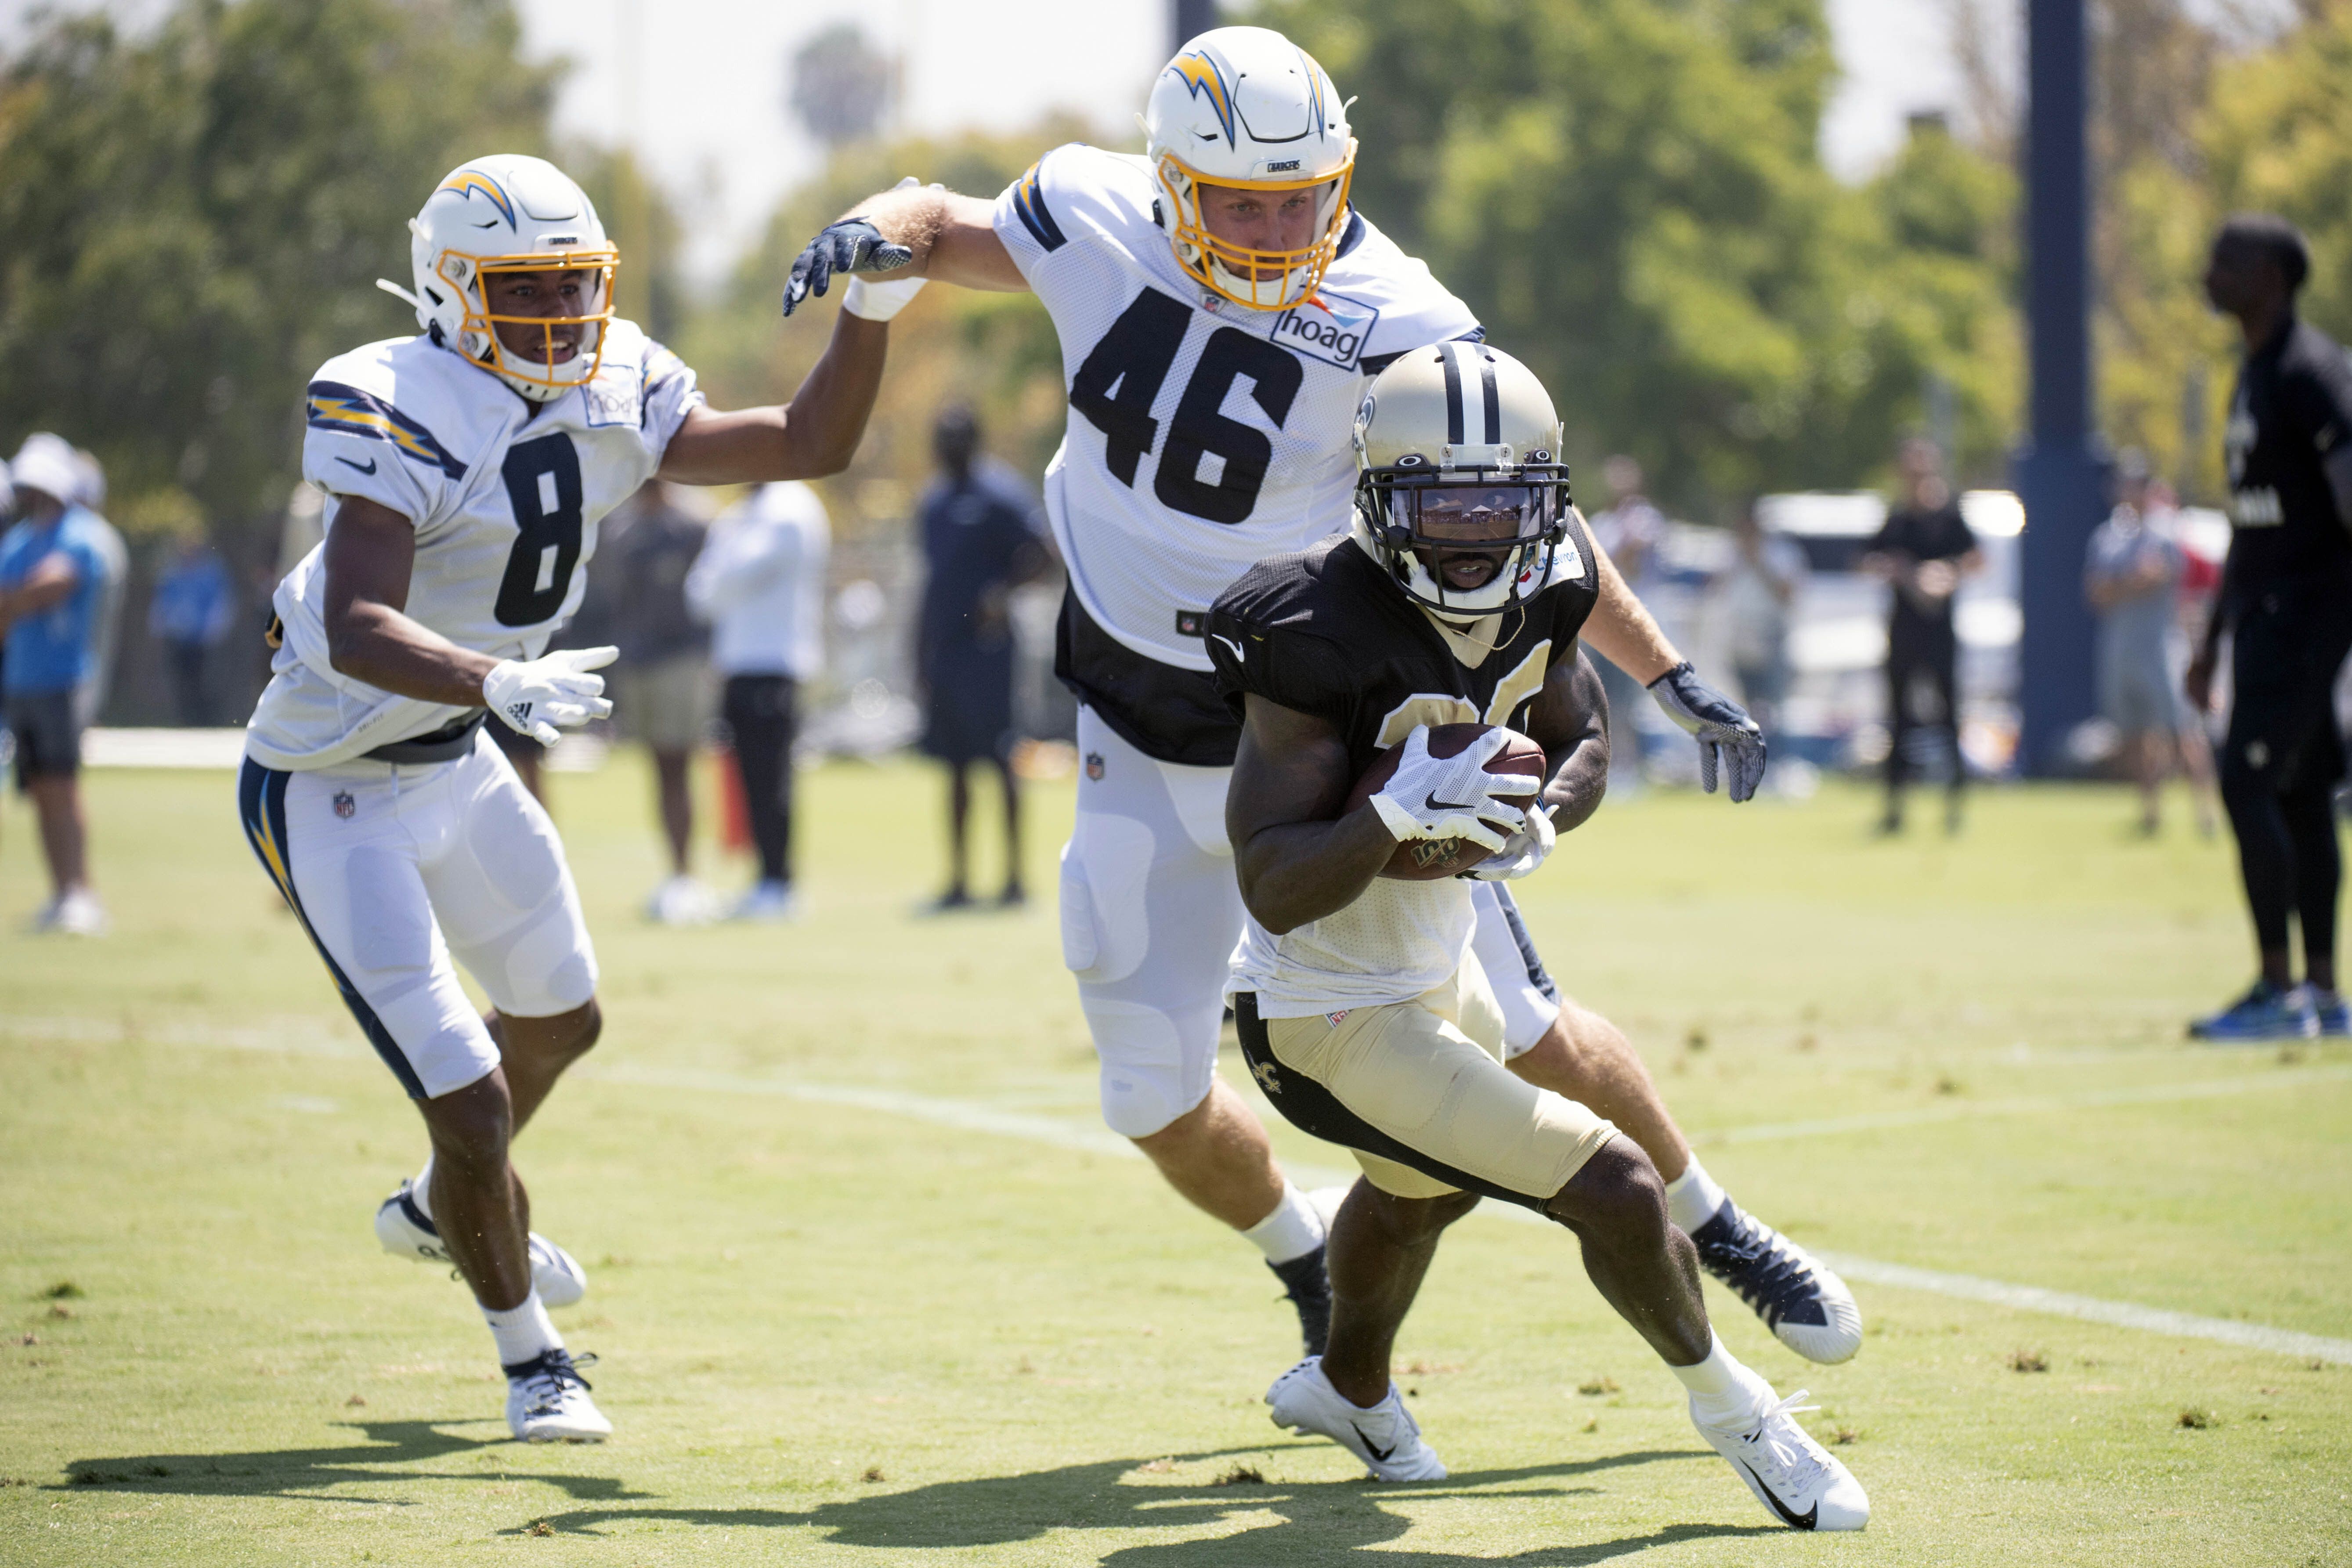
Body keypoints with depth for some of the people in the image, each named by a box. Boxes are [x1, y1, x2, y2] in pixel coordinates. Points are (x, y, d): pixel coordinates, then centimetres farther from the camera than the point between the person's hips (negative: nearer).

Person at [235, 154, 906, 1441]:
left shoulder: (616, 396, -4)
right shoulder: (400, 417, -28)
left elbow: (807, 444, 2)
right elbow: (359, 630, -38)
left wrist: (868, 309, -10)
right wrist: (496, 681, -54)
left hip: (455, 760, 9)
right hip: (333, 791, -9)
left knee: (560, 1019, 29)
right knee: (470, 1100, -9)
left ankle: (441, 1208, 58)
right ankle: (529, 1357, 16)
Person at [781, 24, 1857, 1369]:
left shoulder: (1393, 327, -19)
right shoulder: (1096, 223, -11)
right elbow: (944, 223, 9)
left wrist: (1672, 675, -5)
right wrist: (875, 234, -14)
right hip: (1146, 745, 3)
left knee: (1518, 1035, -1)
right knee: (1158, 1097, 4)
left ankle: (1717, 1232, 24)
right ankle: (1322, 1287, 33)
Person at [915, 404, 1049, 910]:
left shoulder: (997, 497, -6)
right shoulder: (933, 503, 18)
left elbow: (1035, 553, -12)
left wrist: (1002, 592, -27)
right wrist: (921, 651, 20)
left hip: (985, 647, -8)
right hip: (942, 650, 8)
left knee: (1000, 758, -7)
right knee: (955, 766, 9)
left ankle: (1014, 876, -5)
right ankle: (957, 881, 12)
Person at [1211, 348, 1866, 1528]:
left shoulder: (1536, 591, -10)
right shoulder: (1325, 636, -32)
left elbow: (1582, 742, 7)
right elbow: (1274, 890, -32)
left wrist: (1538, 818, -15)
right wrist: (1404, 811, -47)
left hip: (1433, 971, 9)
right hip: (1329, 1021, -9)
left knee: (1423, 1185, 37)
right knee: (1615, 1191, -12)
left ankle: (1348, 1387, 66)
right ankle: (1730, 1409, 17)